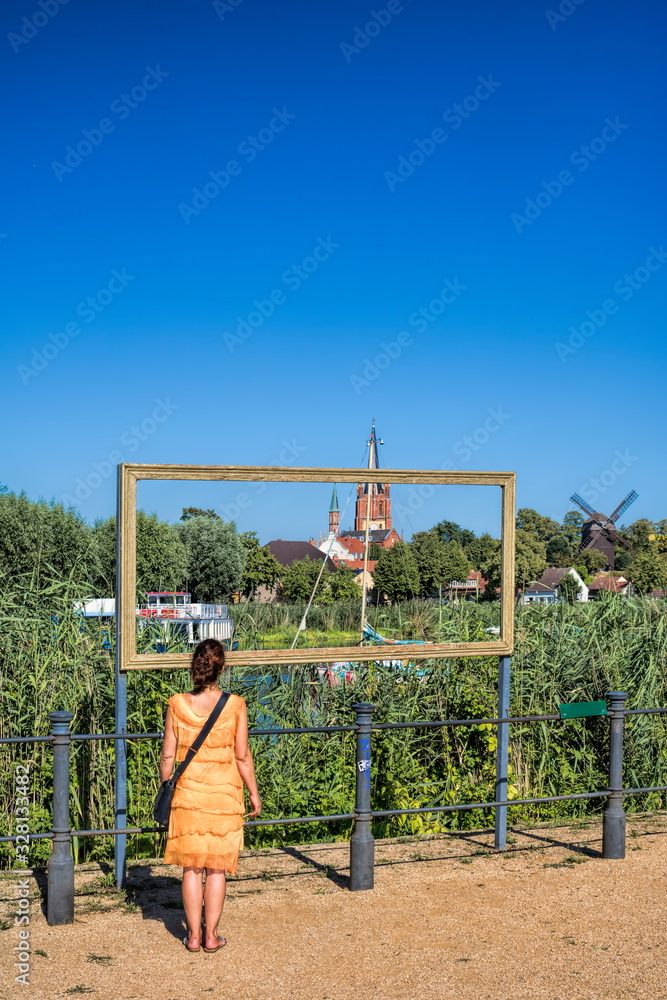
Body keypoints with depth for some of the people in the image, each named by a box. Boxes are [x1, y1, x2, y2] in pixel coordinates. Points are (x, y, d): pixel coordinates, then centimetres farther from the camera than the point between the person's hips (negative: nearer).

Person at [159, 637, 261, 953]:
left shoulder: (177, 704, -7)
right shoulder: (235, 705, -10)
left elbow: (168, 755, -2)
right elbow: (242, 756, -6)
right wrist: (254, 793, 6)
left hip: (188, 794, 1)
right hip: (225, 794, -1)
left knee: (191, 867, 11)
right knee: (217, 868, 11)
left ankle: (194, 935, 16)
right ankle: (211, 935, 16)